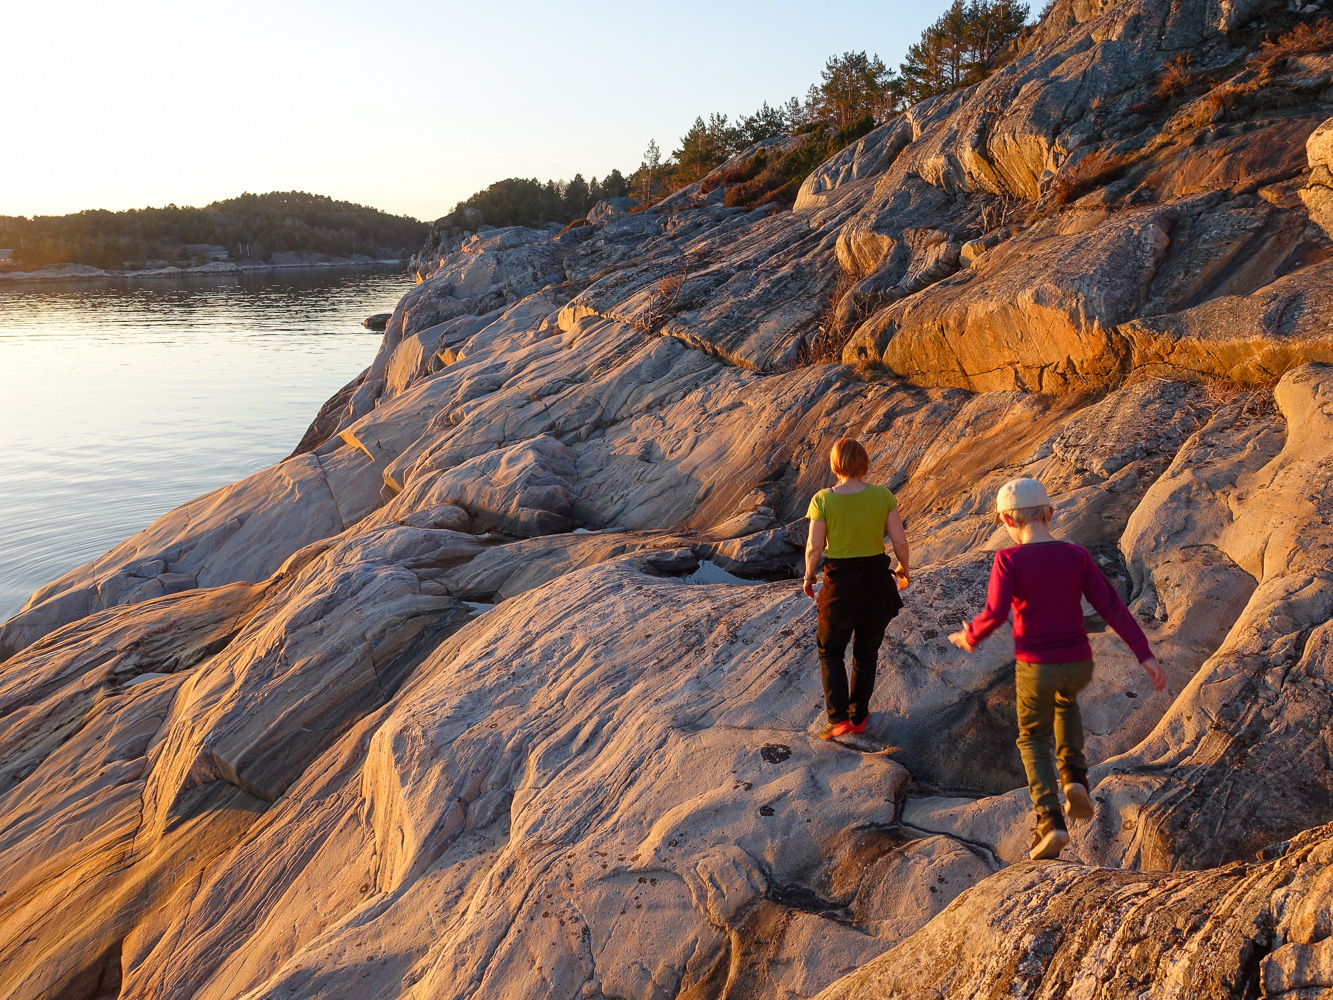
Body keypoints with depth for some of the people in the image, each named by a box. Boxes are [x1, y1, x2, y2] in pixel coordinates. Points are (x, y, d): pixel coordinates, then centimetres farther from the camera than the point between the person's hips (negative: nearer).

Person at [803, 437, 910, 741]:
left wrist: (808, 577, 7)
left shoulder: (822, 499, -12)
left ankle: (839, 717, 2)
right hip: (876, 579, 2)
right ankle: (858, 716, 28)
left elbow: (814, 547, -10)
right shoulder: (882, 496, -7)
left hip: (839, 581, -2)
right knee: (866, 652, 19)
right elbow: (900, 541, -6)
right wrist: (903, 569, 13)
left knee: (831, 651, 15)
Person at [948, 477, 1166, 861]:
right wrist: (1145, 654, -5)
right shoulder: (1076, 555, -4)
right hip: (1078, 665, 3)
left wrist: (969, 638, -2)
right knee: (1064, 700, 35)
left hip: (1035, 667, -3)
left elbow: (995, 613, -21)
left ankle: (1051, 823, 1)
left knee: (1034, 741, 18)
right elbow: (1111, 606, -7)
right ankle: (1074, 779, 20)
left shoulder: (1008, 560, -13)